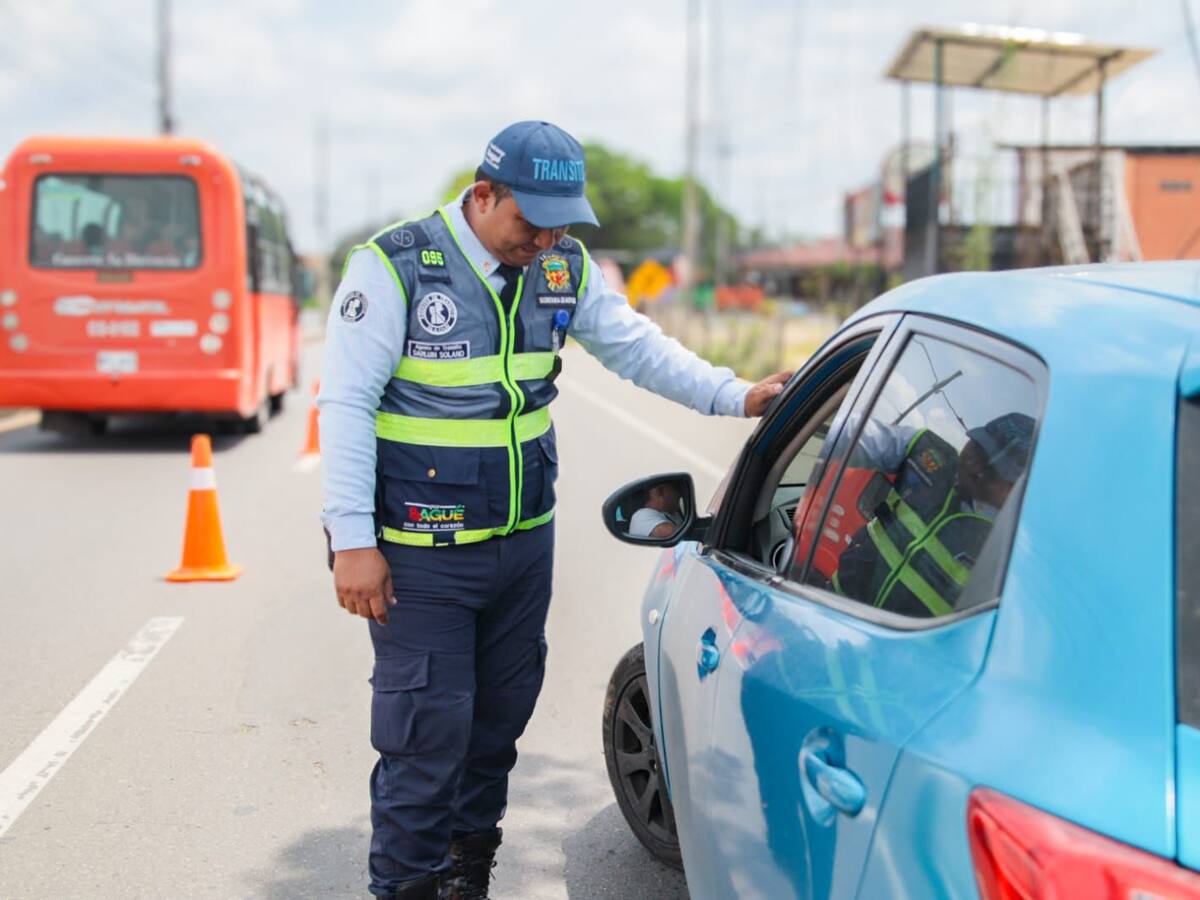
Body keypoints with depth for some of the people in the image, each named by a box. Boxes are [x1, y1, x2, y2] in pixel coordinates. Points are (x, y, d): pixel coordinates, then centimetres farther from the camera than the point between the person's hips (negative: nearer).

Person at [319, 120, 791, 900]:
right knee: (428, 729, -4)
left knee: (500, 717, 17)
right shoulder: (394, 266, -14)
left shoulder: (564, 267, 3)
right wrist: (354, 541, -16)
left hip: (524, 540, 6)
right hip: (421, 555, -6)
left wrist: (734, 396, -5)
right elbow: (347, 403, -14)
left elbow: (633, 345, 10)